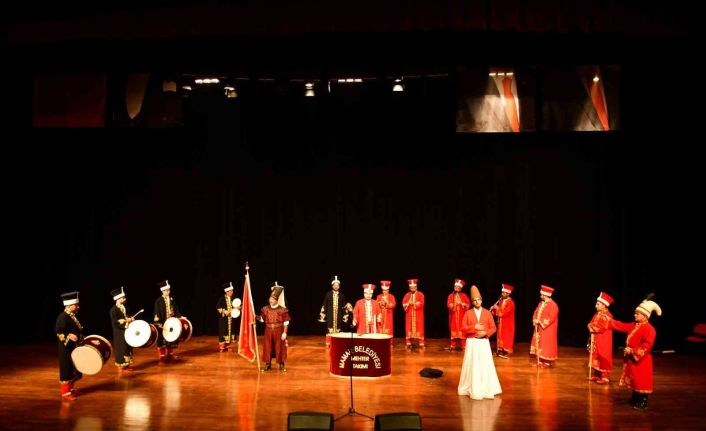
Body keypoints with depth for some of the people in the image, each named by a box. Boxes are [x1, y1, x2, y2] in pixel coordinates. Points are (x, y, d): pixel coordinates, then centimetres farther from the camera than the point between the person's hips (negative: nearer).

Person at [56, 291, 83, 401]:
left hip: (74, 349, 9)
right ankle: (65, 393, 10)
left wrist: (81, 339, 15)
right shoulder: (62, 317, -17)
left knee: (75, 370, 17)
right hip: (66, 349, -9)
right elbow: (58, 332, -23)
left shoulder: (73, 316, 10)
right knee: (67, 370, 0)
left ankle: (70, 388, 31)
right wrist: (69, 336, -36)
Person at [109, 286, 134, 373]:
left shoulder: (123, 307, 8)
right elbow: (115, 322, -22)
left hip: (126, 332, 8)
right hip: (119, 333, -8)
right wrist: (126, 320, -20)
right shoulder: (114, 309, -16)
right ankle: (121, 367, 8)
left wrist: (130, 319, 0)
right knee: (121, 349, -2)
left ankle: (126, 365, 22)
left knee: (127, 348, 13)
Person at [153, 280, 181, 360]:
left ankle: (170, 354, 22)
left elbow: (176, 311, 13)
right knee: (162, 339, 0)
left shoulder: (171, 300, 9)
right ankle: (162, 355, 9)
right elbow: (157, 313, -12)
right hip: (162, 323, -5)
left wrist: (180, 316, 0)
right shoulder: (158, 301, -8)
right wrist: (158, 323, -19)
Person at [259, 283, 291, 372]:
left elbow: (286, 322, -7)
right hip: (268, 331, 3)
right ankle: (268, 364, 20)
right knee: (267, 347, 7)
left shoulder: (282, 310, -9)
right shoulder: (265, 309, 2)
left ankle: (281, 365, 17)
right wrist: (256, 317, -7)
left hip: (279, 331, -3)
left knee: (279, 347, 4)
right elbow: (262, 319, 10)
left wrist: (284, 332, -11)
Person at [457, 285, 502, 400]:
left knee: (486, 365, -1)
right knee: (472, 366, 0)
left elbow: (493, 328, 3)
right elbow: (463, 328, -3)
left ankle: (487, 390, 6)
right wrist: (474, 327, -16)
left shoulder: (487, 313, 4)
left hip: (484, 342, 1)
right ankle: (473, 390, 8)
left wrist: (485, 333, -14)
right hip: (472, 342, -1)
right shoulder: (468, 313, 1)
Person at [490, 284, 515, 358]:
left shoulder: (511, 302, -16)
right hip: (500, 323, 7)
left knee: (506, 337, -3)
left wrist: (497, 308, -19)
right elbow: (498, 312, 12)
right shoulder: (501, 300, 7)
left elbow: (504, 313, -24)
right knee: (500, 336, 10)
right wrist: (493, 310, -7)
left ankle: (507, 352, 3)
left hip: (507, 324, -7)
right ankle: (500, 350, 17)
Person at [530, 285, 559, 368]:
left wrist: (540, 322, -20)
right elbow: (536, 312, 13)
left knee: (546, 345, -1)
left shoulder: (553, 305, -18)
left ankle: (547, 362, 8)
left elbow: (551, 318, -22)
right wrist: (535, 320, -7)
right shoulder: (541, 303, 9)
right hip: (539, 328, 8)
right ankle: (540, 361, 18)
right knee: (539, 344, 10)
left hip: (547, 330, -8)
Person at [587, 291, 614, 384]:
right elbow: (591, 323, 15)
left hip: (603, 341, -9)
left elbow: (603, 328, -23)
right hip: (595, 340, 9)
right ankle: (596, 374, 24)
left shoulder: (607, 316, -17)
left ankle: (605, 377, 3)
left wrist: (593, 328, -13)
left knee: (603, 358, -4)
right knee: (596, 356, 14)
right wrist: (591, 327, -6)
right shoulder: (597, 314, 11)